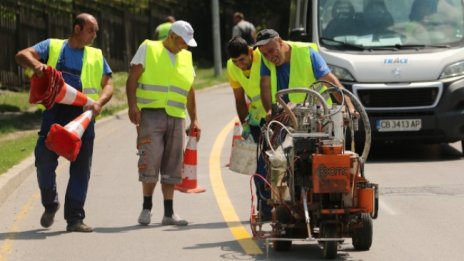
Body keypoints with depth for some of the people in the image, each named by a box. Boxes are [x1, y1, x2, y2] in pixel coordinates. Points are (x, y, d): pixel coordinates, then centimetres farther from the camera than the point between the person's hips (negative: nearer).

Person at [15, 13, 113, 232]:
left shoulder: (96, 56, 17)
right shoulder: (53, 46, 11)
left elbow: (108, 85, 11)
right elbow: (22, 55, -1)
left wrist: (99, 102, -11)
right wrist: (36, 64, -24)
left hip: (82, 115, 2)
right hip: (55, 110, -2)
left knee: (80, 167, 1)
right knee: (45, 159, -8)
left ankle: (74, 218, 6)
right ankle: (50, 204, 17)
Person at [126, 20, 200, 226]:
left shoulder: (186, 57, 19)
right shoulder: (148, 49, 3)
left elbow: (189, 91, 23)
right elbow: (132, 79, -2)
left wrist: (194, 119, 19)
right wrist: (132, 106, -13)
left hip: (176, 117, 5)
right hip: (151, 114, -5)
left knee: (172, 165, 5)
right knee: (151, 161, -10)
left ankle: (169, 213, 9)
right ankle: (147, 208, 3)